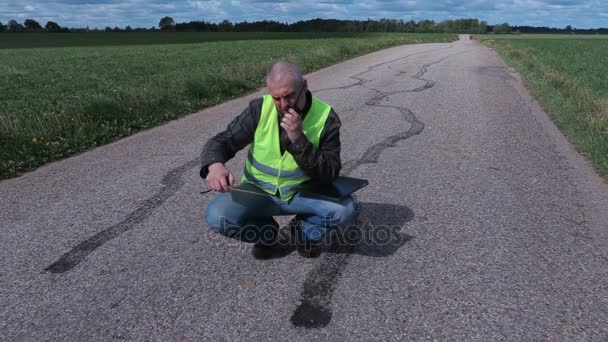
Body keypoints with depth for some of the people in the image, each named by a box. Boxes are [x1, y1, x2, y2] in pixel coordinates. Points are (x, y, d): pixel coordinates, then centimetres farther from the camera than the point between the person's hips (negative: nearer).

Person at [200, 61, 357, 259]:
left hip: (303, 193, 0)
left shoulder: (325, 117, -15)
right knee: (217, 217, -25)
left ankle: (306, 231, 7)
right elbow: (221, 142, -10)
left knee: (345, 208, -26)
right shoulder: (260, 109, -13)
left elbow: (329, 174, -19)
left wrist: (298, 139, -32)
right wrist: (215, 165, -34)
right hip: (257, 192, 1)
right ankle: (266, 231, 7)